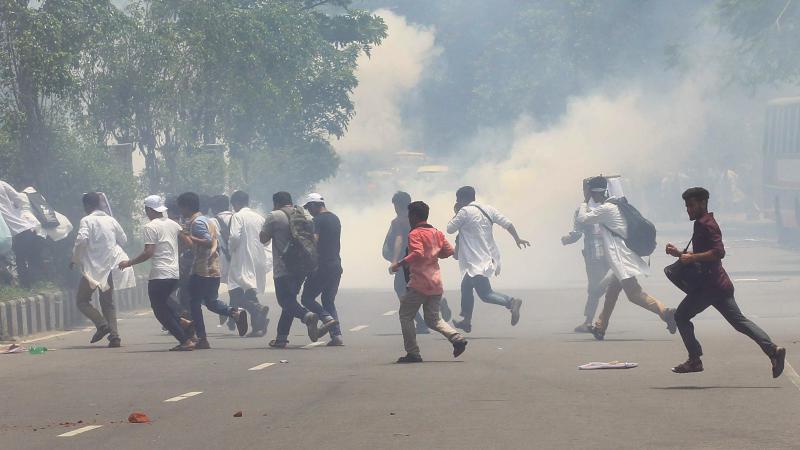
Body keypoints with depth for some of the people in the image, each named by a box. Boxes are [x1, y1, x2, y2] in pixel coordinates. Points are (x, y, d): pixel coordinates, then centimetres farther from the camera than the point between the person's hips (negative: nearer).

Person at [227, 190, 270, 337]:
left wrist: (231, 249, -1)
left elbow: (234, 237, -18)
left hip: (242, 260, -7)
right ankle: (258, 327, 6)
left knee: (236, 294, -8)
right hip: (258, 260, 7)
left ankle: (258, 308, -29)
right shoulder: (259, 217, 13)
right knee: (251, 292, 13)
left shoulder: (237, 216, -7)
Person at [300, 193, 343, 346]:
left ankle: (327, 318, -19)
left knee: (307, 298, 2)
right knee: (329, 300, 12)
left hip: (322, 266, -8)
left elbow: (314, 241, -22)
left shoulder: (318, 220, -11)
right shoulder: (335, 219, 16)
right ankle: (337, 335, 1)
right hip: (336, 265, 8)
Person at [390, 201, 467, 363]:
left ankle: (413, 353, -1)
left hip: (419, 284, -7)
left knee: (406, 316, 4)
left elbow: (417, 254, -23)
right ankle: (457, 339, -7)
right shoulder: (437, 233, 14)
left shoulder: (415, 234, -9)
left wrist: (399, 264, -18)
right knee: (433, 319, 14)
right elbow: (449, 251, 15)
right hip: (436, 283, 7)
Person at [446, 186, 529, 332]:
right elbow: (507, 223, 2)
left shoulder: (465, 211, -11)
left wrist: (456, 213, 10)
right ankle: (466, 321, 31)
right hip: (489, 257, 9)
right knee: (466, 287, 23)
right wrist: (517, 239, 7)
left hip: (477, 261, -9)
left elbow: (450, 229, -2)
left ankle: (511, 302, -36)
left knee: (485, 294, -15)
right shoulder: (487, 209, 9)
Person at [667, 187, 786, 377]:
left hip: (711, 285, -10)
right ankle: (773, 349, -4)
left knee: (681, 316, -2)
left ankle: (694, 360, -2)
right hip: (719, 283, 10)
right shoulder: (704, 223, 22)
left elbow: (718, 252, -24)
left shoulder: (705, 224, -10)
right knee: (739, 321, 7)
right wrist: (679, 253, 21)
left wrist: (691, 258, -23)